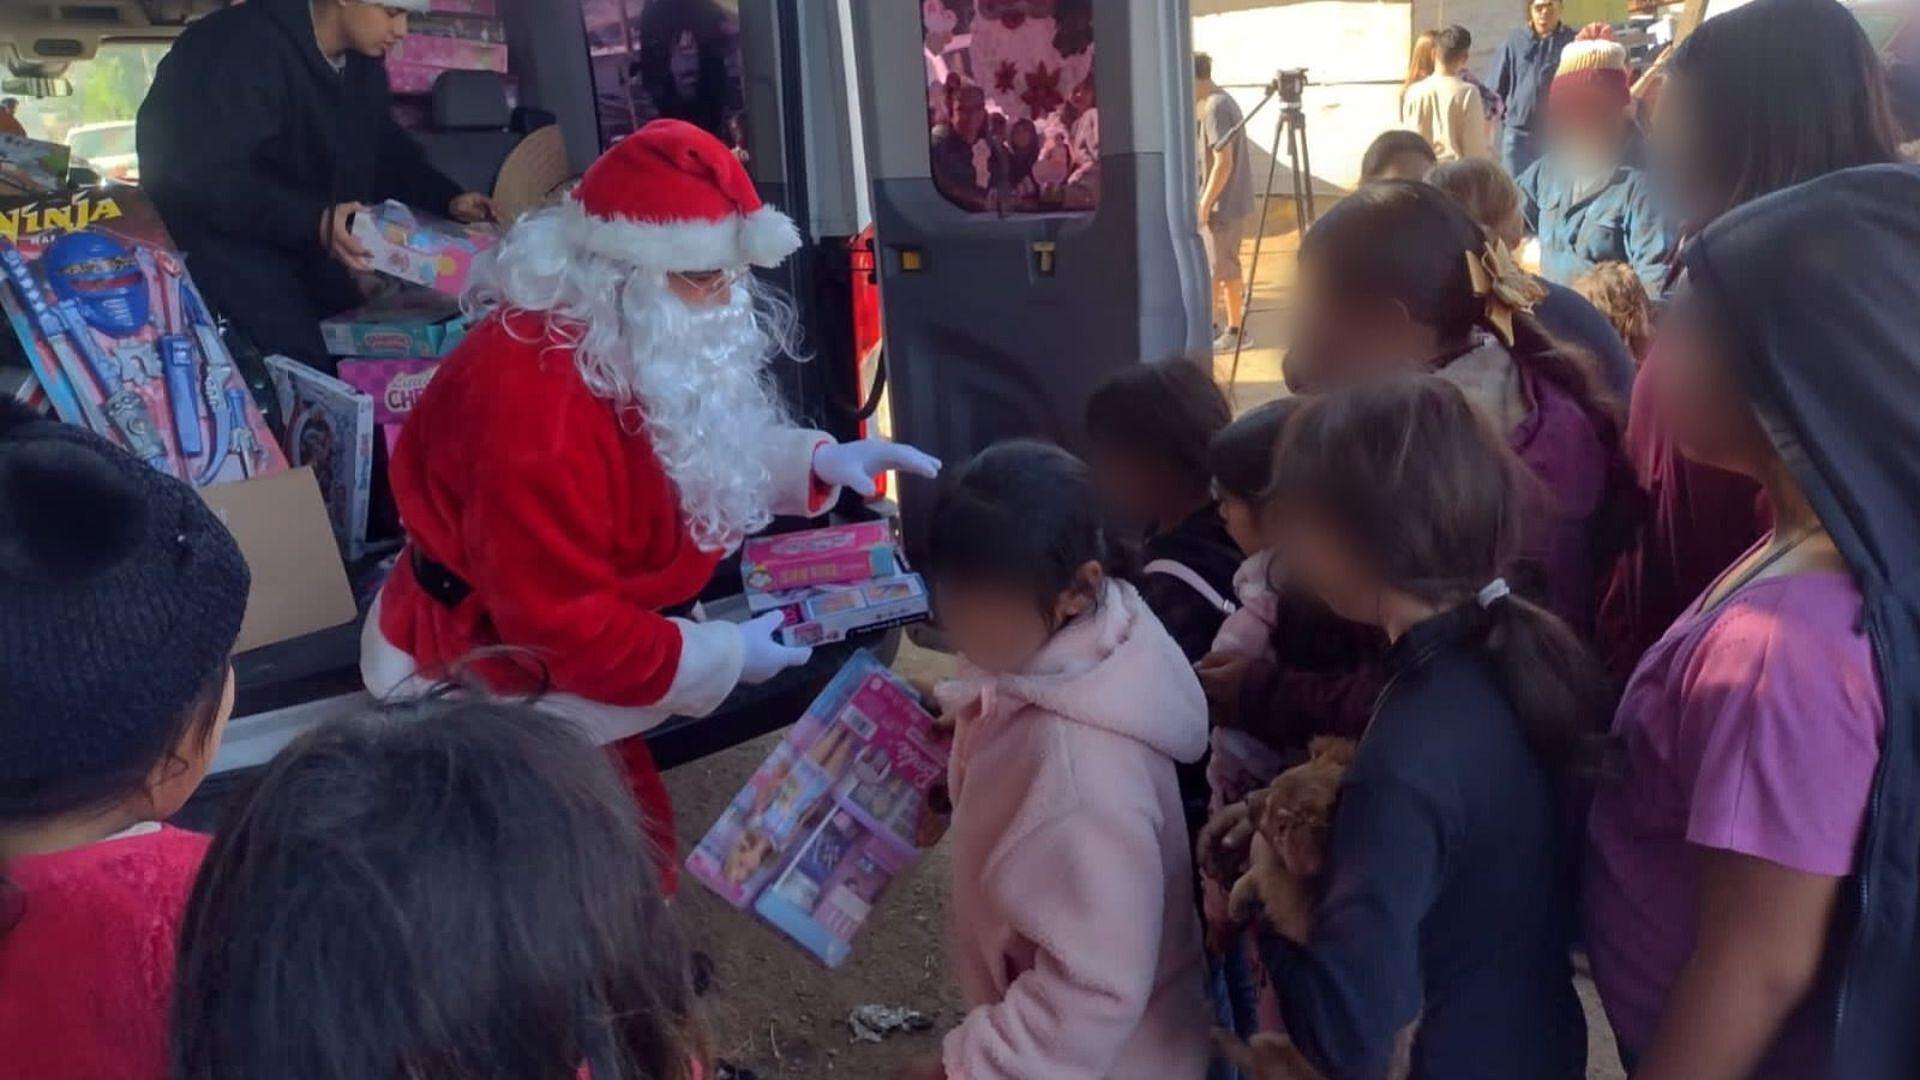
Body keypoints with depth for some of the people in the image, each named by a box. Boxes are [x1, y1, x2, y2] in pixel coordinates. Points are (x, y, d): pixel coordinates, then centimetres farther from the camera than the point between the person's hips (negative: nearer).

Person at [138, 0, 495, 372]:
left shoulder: (363, 62, 1)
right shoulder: (246, 49, -25)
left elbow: (386, 149, 13)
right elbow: (212, 175, -31)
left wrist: (447, 199, -5)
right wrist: (312, 221, -44)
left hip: (301, 239, 8)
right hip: (221, 231, -8)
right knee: (301, 370, -19)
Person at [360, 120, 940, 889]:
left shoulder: (642, 348, -4)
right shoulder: (533, 402, -34)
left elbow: (705, 454, 13)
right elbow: (563, 628, -31)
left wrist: (815, 461, -4)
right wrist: (724, 658, -24)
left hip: (591, 630, 9)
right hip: (495, 682, -8)